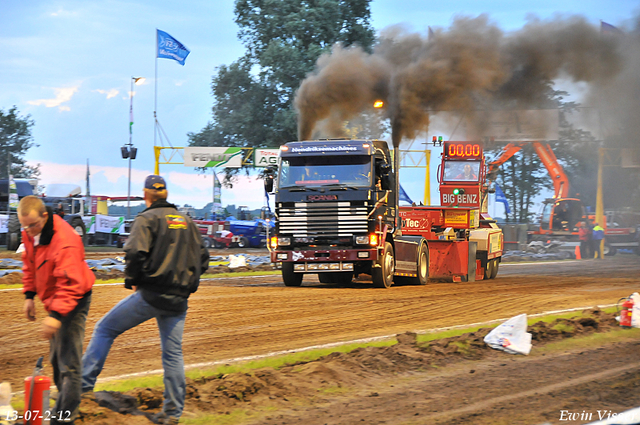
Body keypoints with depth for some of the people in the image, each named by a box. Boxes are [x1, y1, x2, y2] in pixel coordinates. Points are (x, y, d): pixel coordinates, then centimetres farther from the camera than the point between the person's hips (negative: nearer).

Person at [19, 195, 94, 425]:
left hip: (73, 301, -9)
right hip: (54, 300, 9)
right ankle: (63, 403, 32)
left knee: (68, 360, -11)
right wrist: (29, 295, 8)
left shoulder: (64, 241, -31)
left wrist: (57, 315, -38)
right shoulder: (30, 233, -3)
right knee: (56, 358, 19)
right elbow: (29, 264, 14)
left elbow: (71, 283, -33)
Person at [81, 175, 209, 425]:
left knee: (105, 329, 7)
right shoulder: (187, 221, 15)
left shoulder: (147, 219, -4)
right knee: (173, 353, 10)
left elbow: (135, 252, -19)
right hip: (179, 301, 5)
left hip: (151, 295, -5)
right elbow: (202, 258, 17)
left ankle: (84, 384, 4)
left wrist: (131, 281, -4)